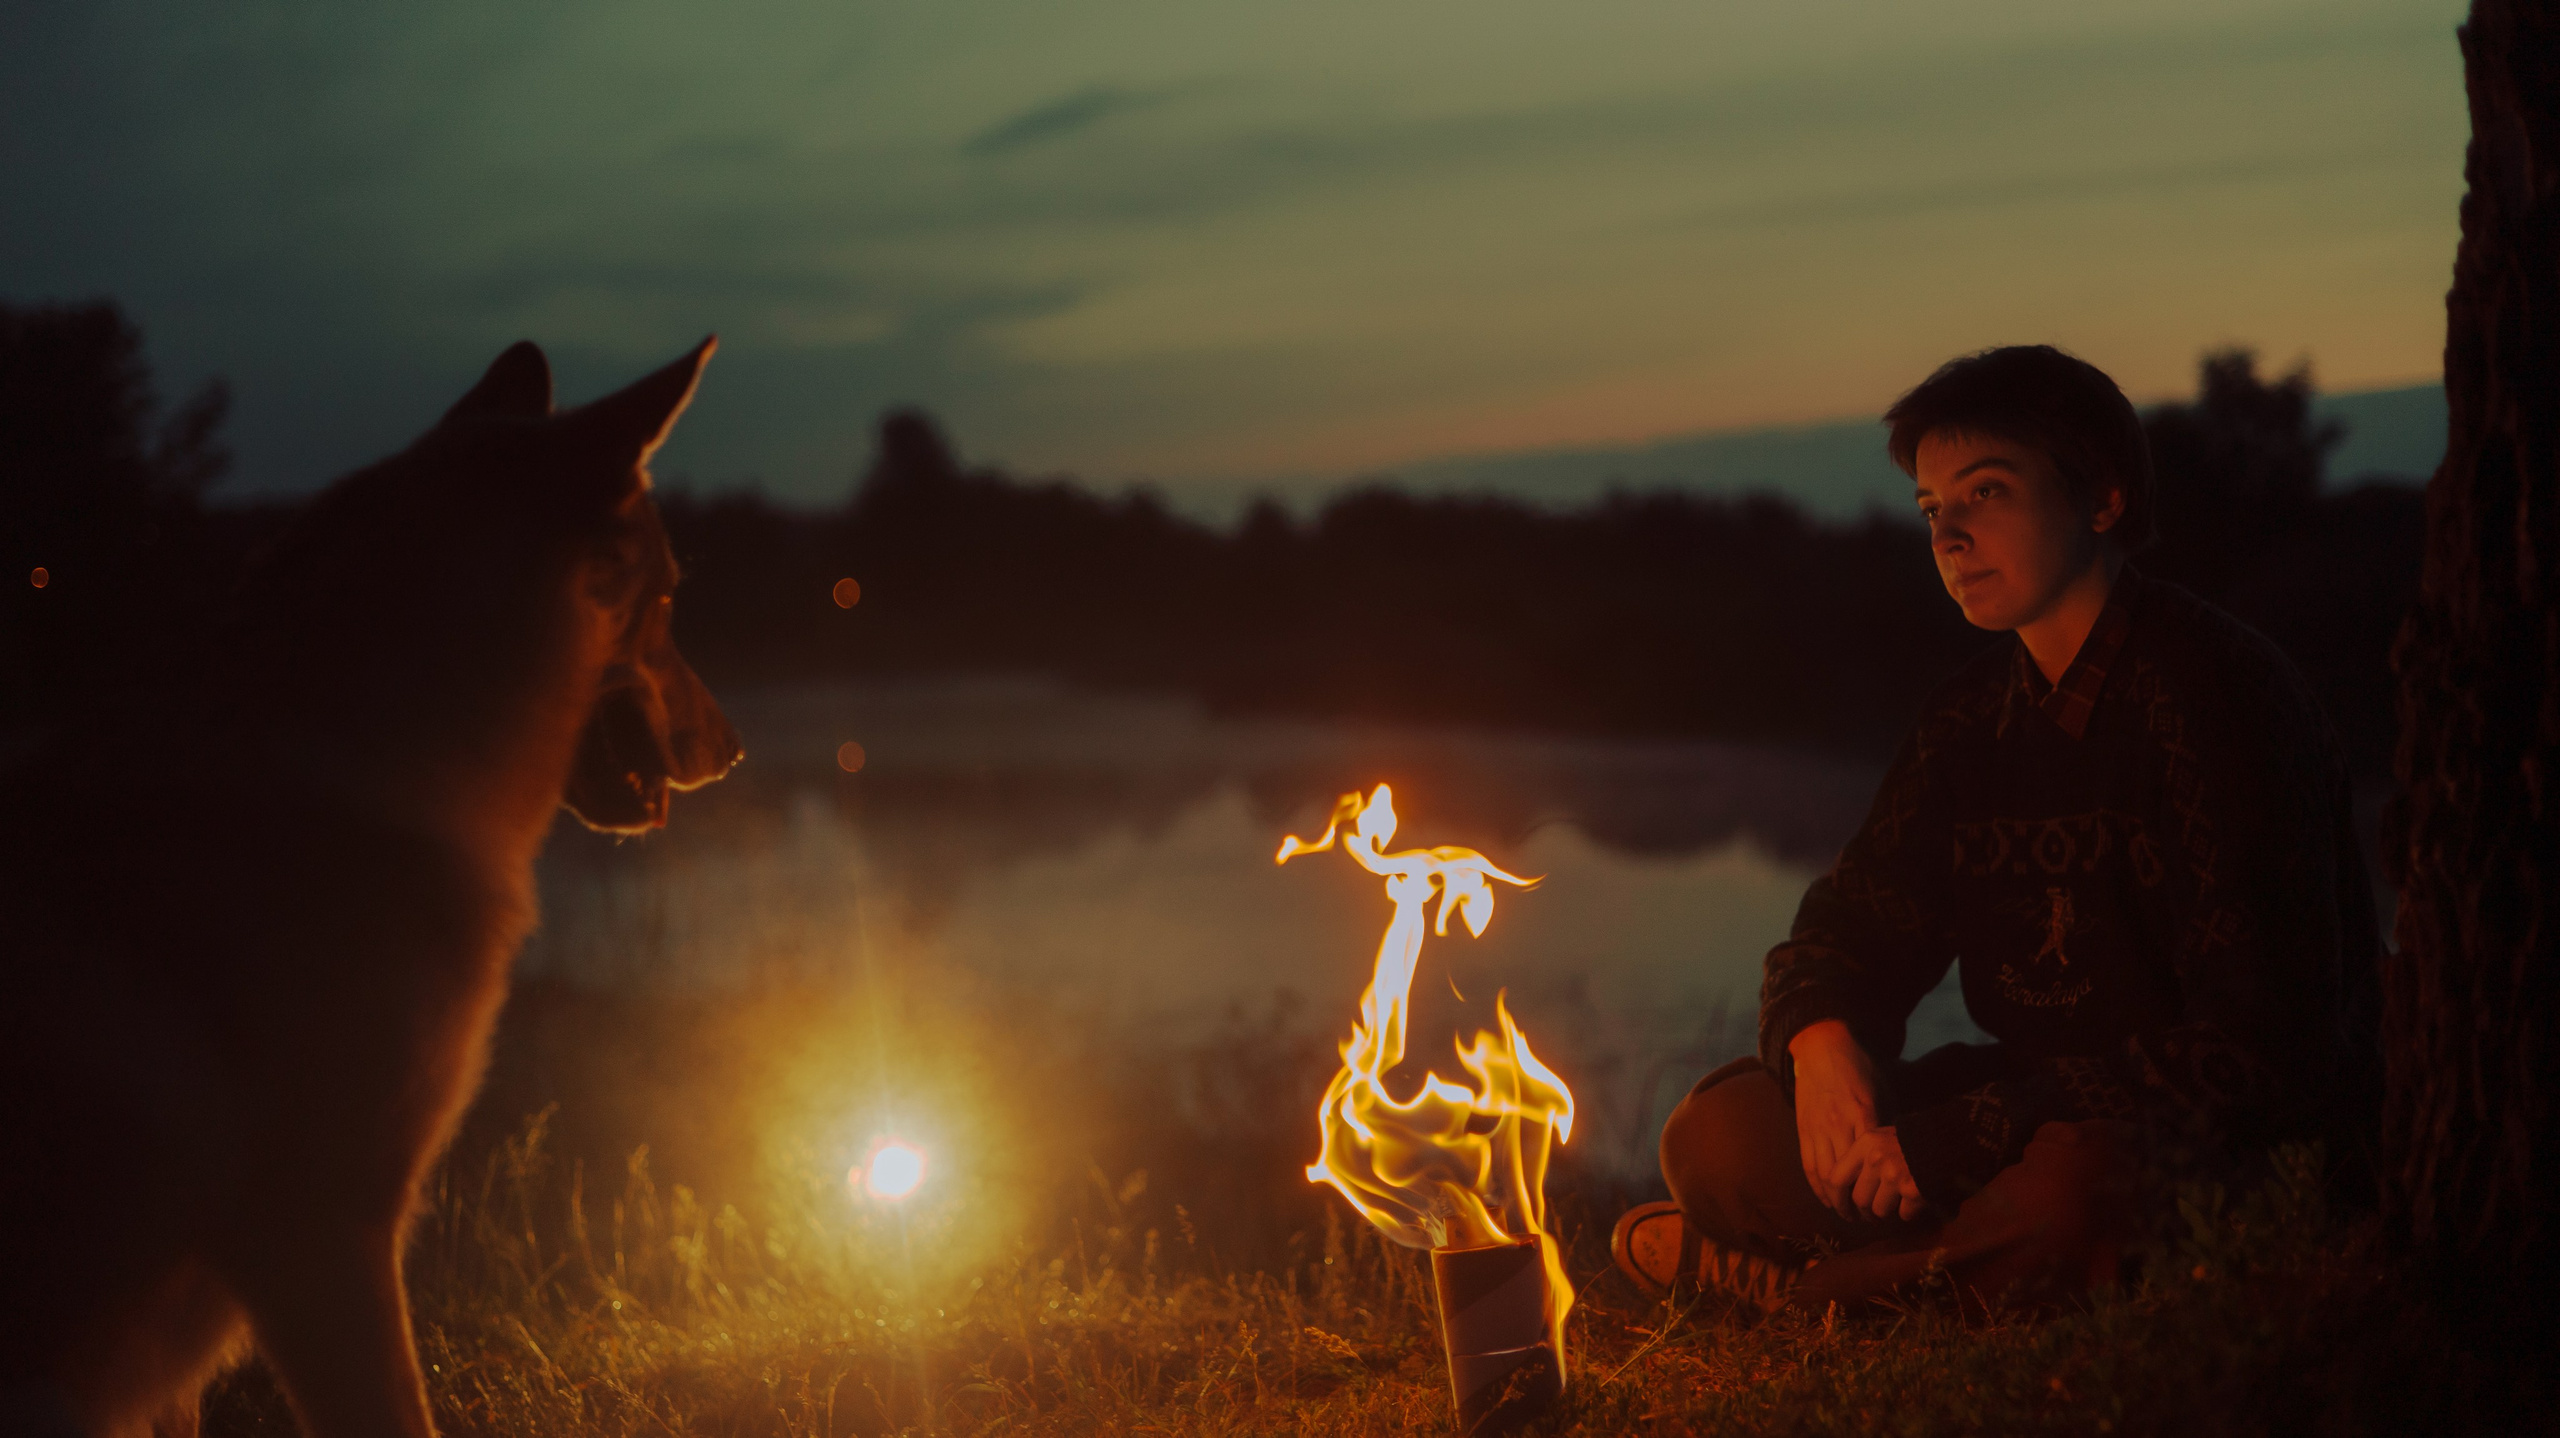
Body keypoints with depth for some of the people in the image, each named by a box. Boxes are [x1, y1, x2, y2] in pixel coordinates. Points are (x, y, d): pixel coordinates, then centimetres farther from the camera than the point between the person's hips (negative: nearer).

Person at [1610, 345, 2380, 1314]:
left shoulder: (2211, 697, -17)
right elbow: (1846, 933, 14)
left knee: (2054, 1194, -39)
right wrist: (1821, 1043, -13)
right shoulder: (1970, 723, 9)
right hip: (2039, 1112, 7)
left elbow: (2260, 1045, -24)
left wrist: (1948, 1141, -26)